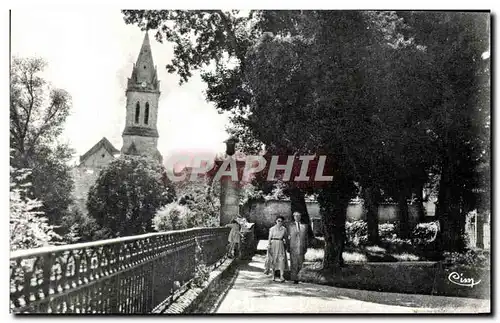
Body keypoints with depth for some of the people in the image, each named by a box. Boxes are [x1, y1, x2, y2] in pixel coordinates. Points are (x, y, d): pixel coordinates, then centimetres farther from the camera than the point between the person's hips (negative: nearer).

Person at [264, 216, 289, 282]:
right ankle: (273, 275, 18)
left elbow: (285, 238, 13)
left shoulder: (284, 229, 7)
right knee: (273, 260, 5)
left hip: (281, 245, 1)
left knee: (282, 260, -11)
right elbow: (270, 237, -2)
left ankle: (282, 276, -16)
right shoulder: (272, 228, 1)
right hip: (273, 244, -1)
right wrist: (269, 244, -13)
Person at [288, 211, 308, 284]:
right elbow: (288, 236, 7)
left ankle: (294, 274, 24)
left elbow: (305, 237, 12)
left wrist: (306, 247, 7)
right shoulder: (290, 225, 6)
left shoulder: (304, 226, 11)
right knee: (294, 263, -3)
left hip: (301, 247, 2)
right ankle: (295, 279, 1)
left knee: (300, 263, 2)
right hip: (293, 247, -2)